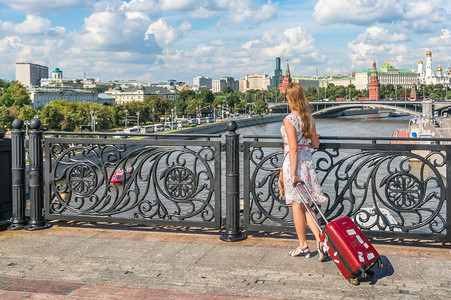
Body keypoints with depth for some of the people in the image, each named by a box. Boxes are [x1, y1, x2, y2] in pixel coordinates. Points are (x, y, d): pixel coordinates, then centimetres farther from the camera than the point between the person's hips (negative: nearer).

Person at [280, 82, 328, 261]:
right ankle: (320, 240, 0)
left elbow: (293, 148, -19)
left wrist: (293, 173, -17)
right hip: (308, 161, 6)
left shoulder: (289, 120, -14)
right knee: (305, 205, 13)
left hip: (294, 162, -6)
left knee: (297, 205, 5)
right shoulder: (309, 119, 5)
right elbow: (316, 144, 13)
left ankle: (303, 246, 14)